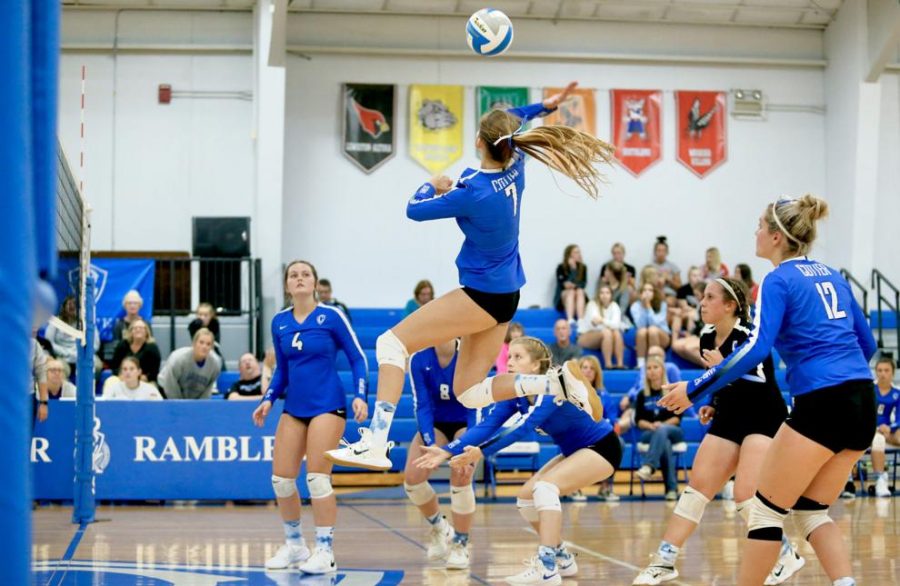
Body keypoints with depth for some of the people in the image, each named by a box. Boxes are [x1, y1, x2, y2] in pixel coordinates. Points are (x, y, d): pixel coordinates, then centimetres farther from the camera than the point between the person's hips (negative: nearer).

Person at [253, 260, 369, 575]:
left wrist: (360, 395, -14)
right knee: (281, 478, 2)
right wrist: (268, 400, 5)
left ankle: (325, 552, -3)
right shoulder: (279, 322, 7)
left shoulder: (331, 316, -6)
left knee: (317, 478, -12)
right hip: (294, 407, 5)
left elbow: (357, 357, -3)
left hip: (327, 406, -5)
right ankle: (294, 545, 20)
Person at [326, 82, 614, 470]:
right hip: (505, 293, 9)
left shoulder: (474, 193, -24)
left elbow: (414, 210, -8)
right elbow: (513, 121, 23)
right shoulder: (515, 165, -1)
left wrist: (433, 186, 10)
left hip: (484, 295, -9)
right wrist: (547, 106, 24)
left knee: (393, 343, -8)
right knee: (470, 393, 12)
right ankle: (557, 381, 1)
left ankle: (375, 443, -18)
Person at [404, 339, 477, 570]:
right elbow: (422, 406, -19)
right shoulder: (419, 358, -20)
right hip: (435, 423, 3)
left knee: (461, 477, -22)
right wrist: (431, 445, -33)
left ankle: (460, 544, -2)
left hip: (466, 423, -2)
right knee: (412, 477, -14)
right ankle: (439, 528, 13)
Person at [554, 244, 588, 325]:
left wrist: (575, 285, -26)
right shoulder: (561, 268, -1)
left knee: (580, 292, -31)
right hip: (563, 295, -2)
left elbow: (583, 283, -4)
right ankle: (570, 320, -54)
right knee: (571, 292, -34)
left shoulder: (583, 267, 7)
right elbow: (561, 283, -12)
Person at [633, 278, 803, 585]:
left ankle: (786, 556, -3)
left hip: (764, 419, -8)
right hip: (729, 420, 8)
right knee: (697, 487, 3)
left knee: (746, 495, -19)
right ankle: (664, 561, 5)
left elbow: (761, 386, -27)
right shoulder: (707, 337, 4)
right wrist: (713, 405, 6)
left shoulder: (747, 336, -19)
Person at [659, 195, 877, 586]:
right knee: (812, 511, 15)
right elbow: (866, 343, 21)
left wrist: (694, 390, -13)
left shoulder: (780, 280, -4)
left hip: (821, 404, -8)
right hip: (863, 401, 8)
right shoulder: (831, 276, 18)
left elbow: (756, 349, -16)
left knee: (766, 510, 4)